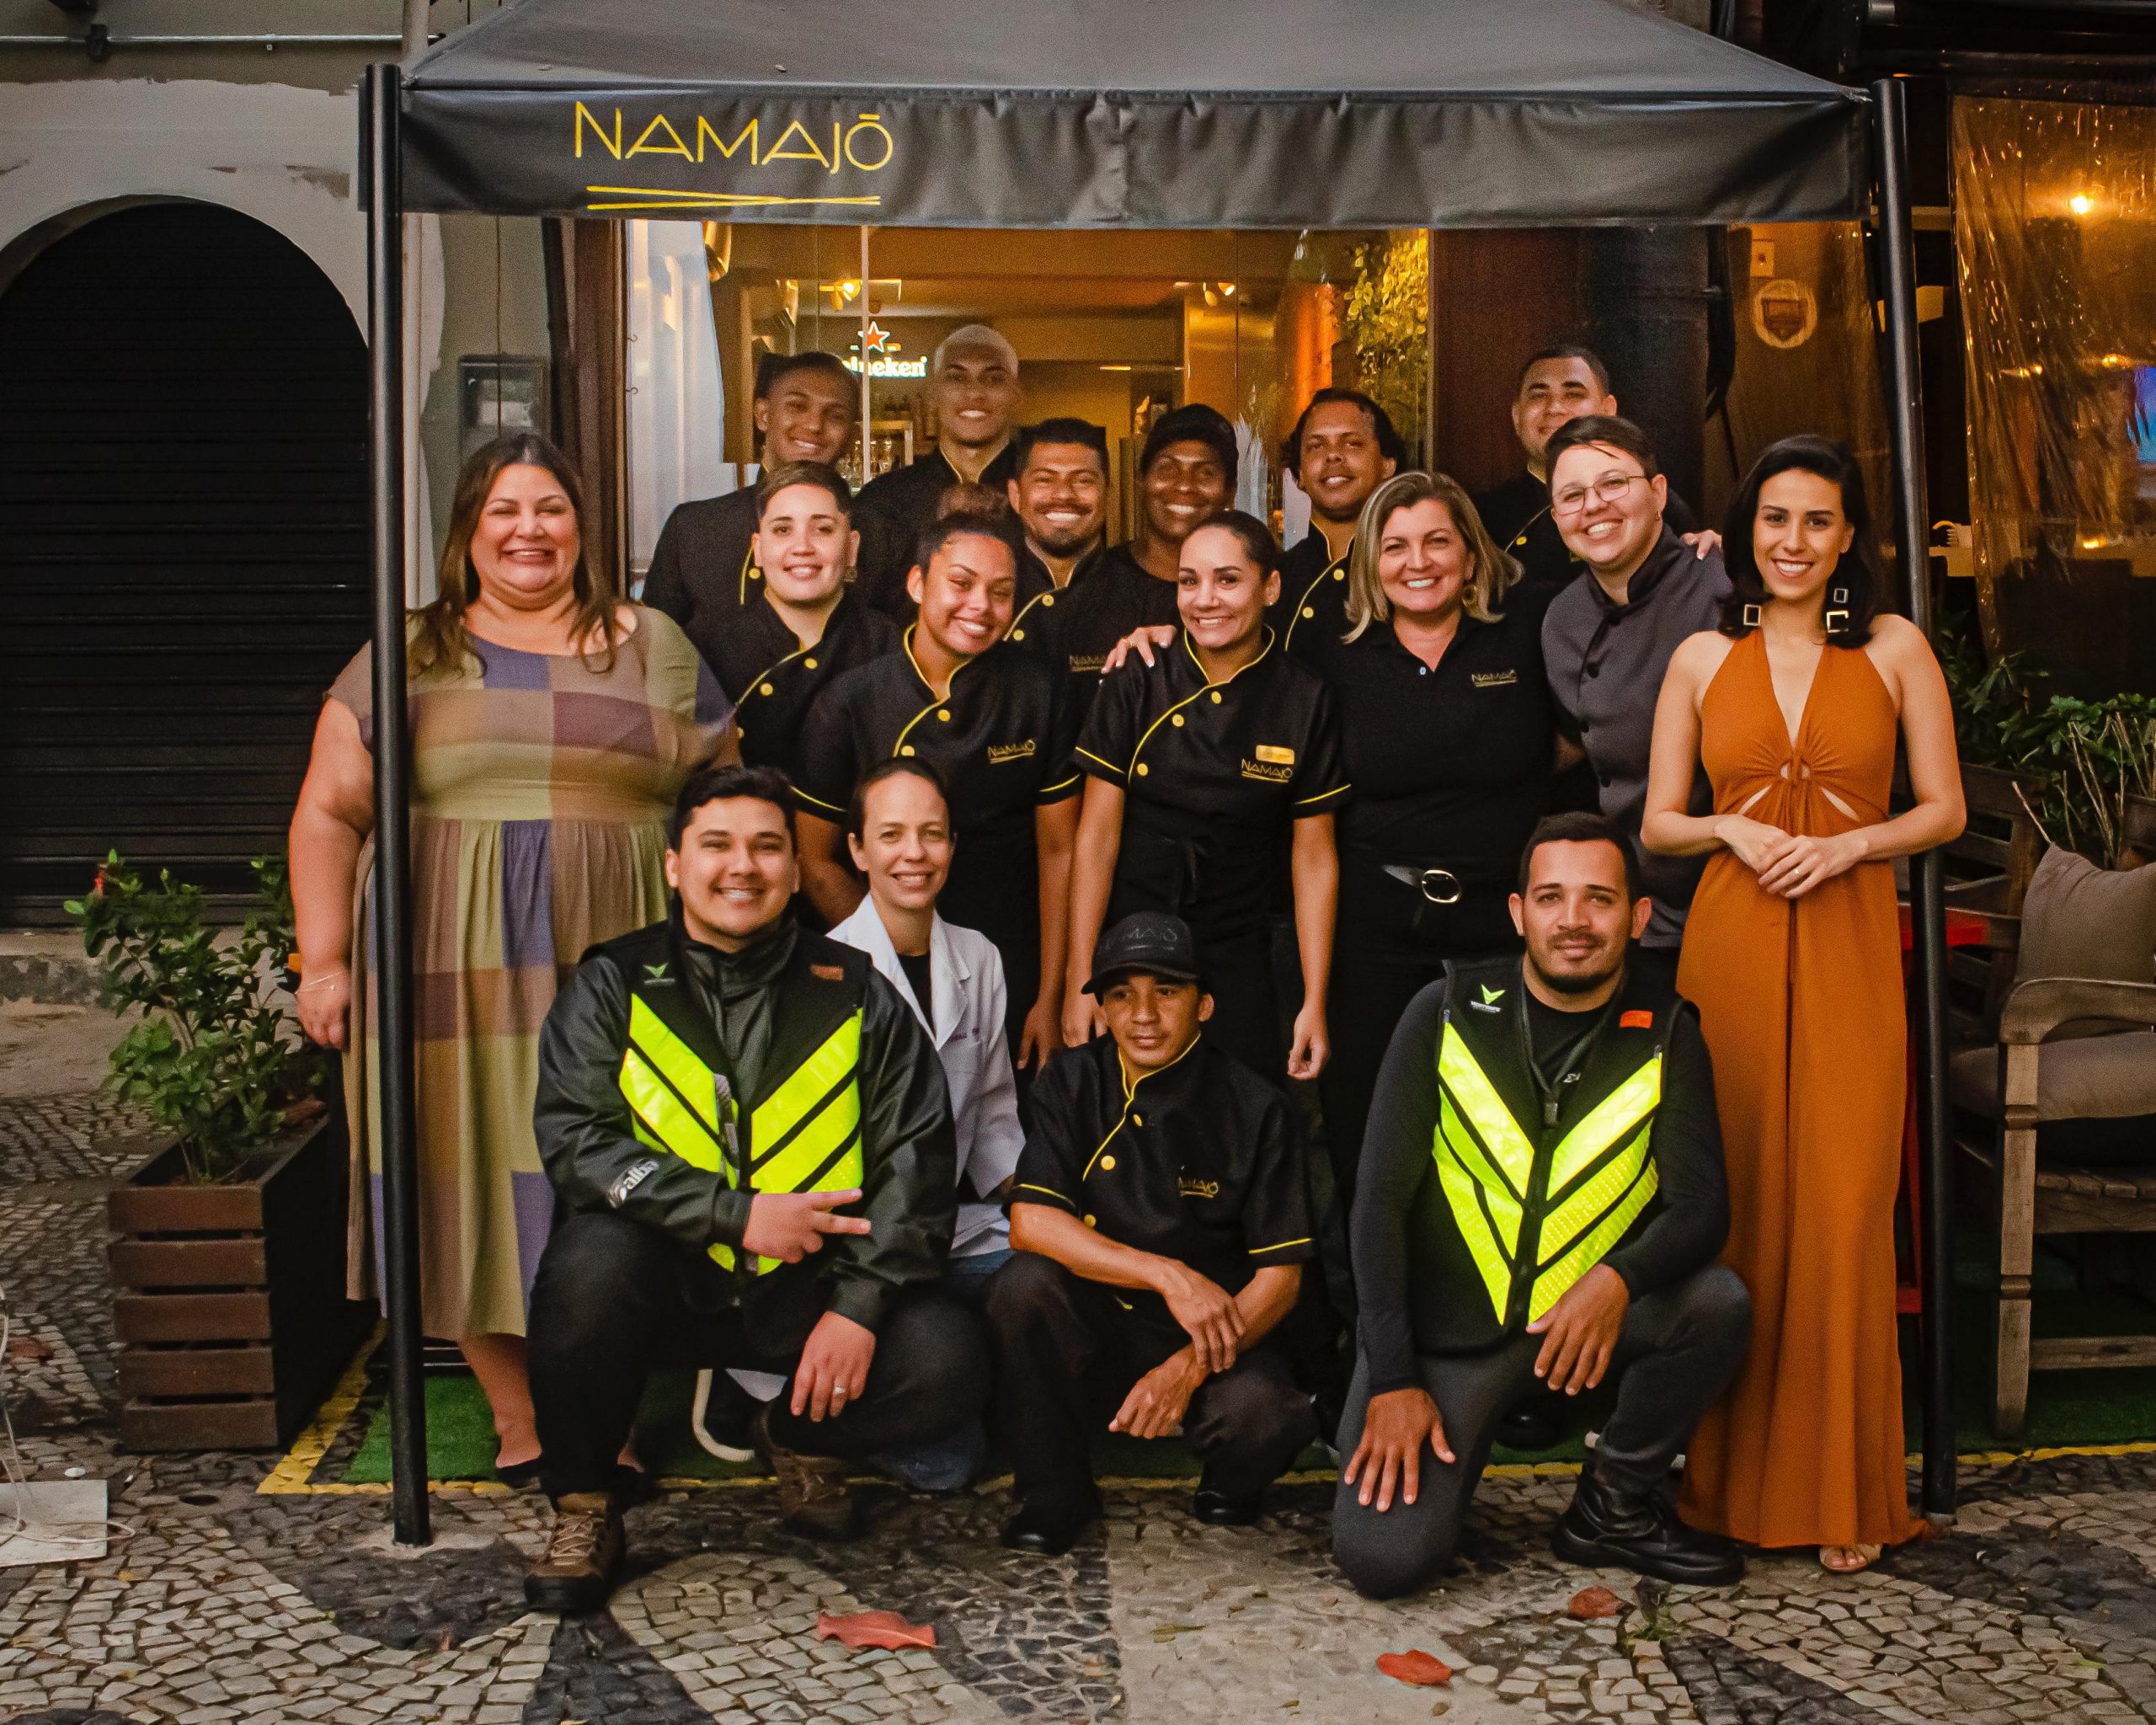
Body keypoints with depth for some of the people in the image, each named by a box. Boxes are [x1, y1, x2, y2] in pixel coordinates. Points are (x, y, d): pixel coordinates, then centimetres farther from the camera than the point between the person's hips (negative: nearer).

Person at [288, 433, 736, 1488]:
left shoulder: (655, 650, 10)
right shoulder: (405, 658, 8)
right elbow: (330, 813, 6)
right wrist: (324, 960, -1)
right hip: (455, 974, 0)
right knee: (477, 1179, 1)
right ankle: (517, 1416, 13)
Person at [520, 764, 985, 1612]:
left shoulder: (855, 995, 3)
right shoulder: (614, 986, 1)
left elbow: (916, 1159, -2)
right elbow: (575, 1141, -12)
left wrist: (859, 1305, -15)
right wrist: (737, 1215, -20)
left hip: (806, 1288, 1)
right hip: (667, 1280, -1)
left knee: (946, 1358, -23)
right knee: (592, 1257, -34)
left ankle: (799, 1438, 13)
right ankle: (582, 1507, -8)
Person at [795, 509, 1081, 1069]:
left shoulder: (1036, 692, -5)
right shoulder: (850, 703, -7)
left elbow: (1058, 851, -2)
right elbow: (817, 861, -1)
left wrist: (1050, 1001, -5)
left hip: (1013, 977, 1)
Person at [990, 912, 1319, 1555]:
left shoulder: (1252, 1109, -8)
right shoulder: (1073, 1083, -3)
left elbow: (1280, 1273, -8)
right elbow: (1030, 1222, -15)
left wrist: (1190, 1367, -24)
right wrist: (1169, 1276, -26)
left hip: (1215, 1337, -1)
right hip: (1092, 1330, 2)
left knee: (1257, 1411, -33)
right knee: (1024, 1284, -29)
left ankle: (1231, 1481, 6)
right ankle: (1052, 1492, -7)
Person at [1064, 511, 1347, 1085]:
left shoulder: (1305, 700, -3)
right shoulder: (1135, 683, -5)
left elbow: (1314, 855, 0)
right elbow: (1097, 833, -5)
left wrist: (1315, 1001, -3)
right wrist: (1078, 979, -8)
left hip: (1236, 962, 1)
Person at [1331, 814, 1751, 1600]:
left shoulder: (1665, 1034, -3)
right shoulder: (1448, 1014, -7)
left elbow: (1701, 1205, -9)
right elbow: (1380, 1199, -7)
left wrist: (1619, 1278, -32)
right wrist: (1392, 1379, -14)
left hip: (1589, 1315, 2)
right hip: (1445, 1326, -2)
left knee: (1719, 1301, -27)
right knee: (1383, 1557, -20)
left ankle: (1613, 1506, -2)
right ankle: (1447, 1458, 16)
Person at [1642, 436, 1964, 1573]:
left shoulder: (1894, 649, 7)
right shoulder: (1702, 659, 9)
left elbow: (1944, 808, 7)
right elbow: (1657, 823, 10)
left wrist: (1847, 844, -9)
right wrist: (1736, 833, -8)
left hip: (1849, 950, -1)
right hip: (1731, 948, 1)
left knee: (1843, 1208, -3)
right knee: (1736, 1203, 1)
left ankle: (1843, 1492, 10)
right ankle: (1734, 1478, 14)